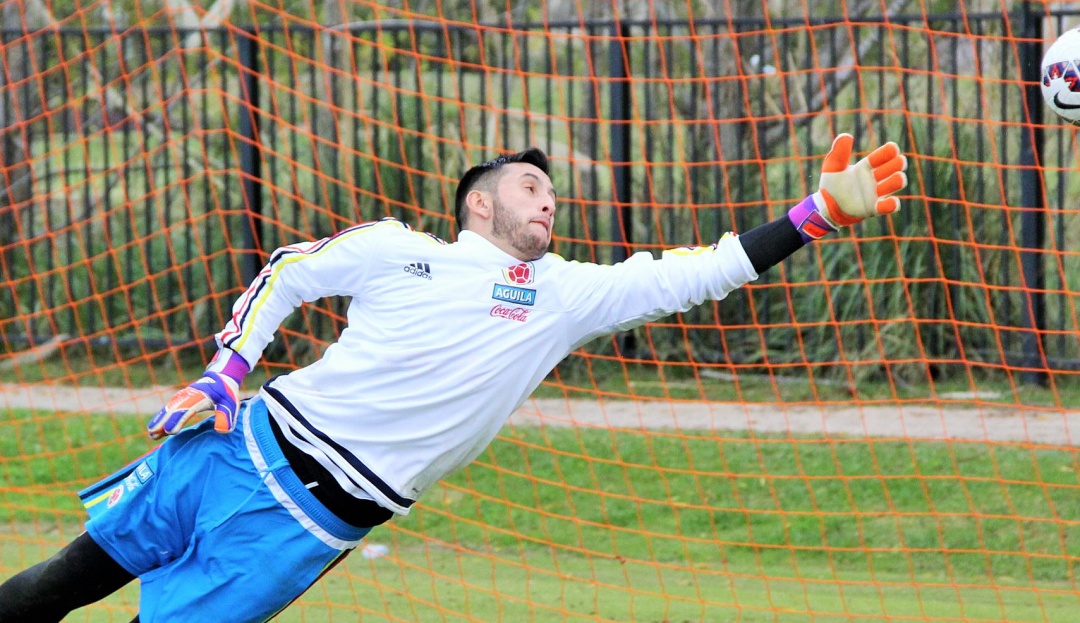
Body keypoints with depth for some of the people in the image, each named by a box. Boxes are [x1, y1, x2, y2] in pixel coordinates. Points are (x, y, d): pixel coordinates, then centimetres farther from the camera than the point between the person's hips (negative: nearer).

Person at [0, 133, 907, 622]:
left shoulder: (566, 296, 6)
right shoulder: (395, 250, 5)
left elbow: (691, 275, 1)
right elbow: (283, 275, 15)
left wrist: (821, 212, -5)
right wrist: (224, 374, 2)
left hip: (314, 520, -1)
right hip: (244, 445, 1)